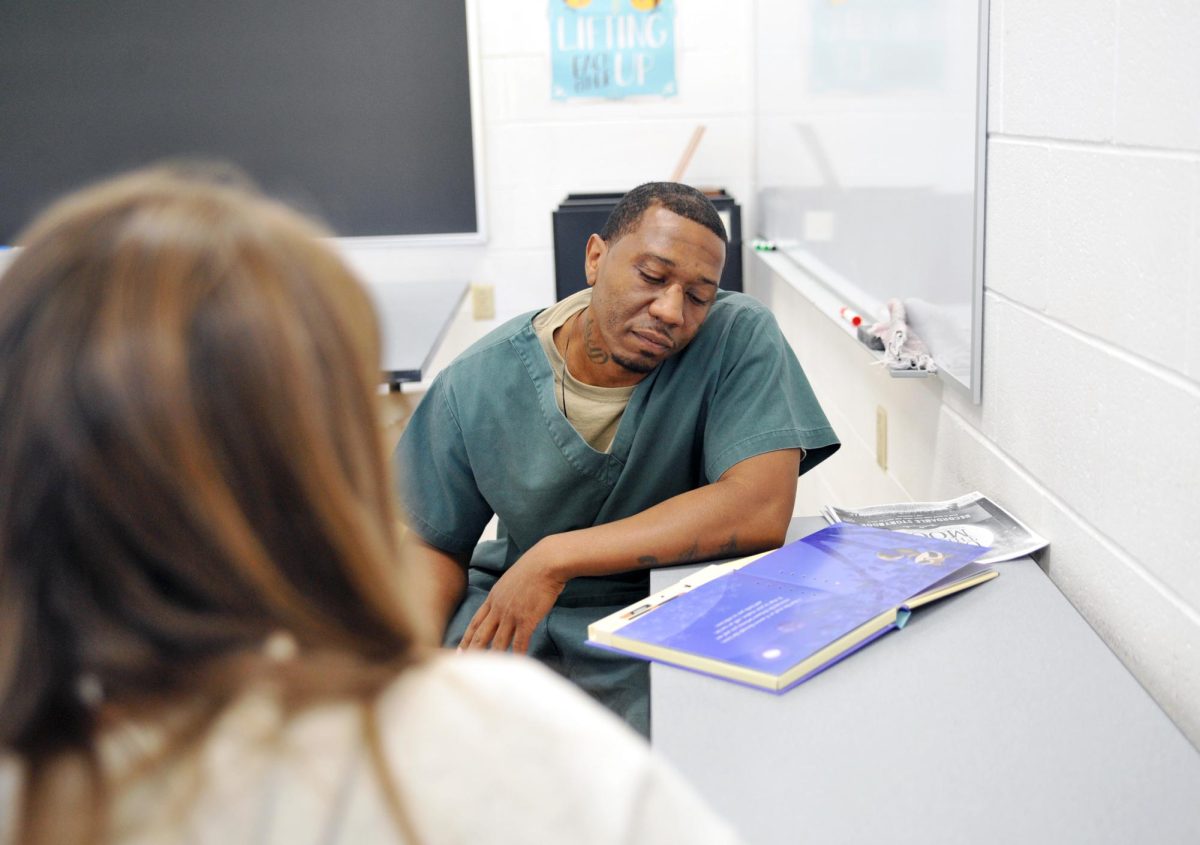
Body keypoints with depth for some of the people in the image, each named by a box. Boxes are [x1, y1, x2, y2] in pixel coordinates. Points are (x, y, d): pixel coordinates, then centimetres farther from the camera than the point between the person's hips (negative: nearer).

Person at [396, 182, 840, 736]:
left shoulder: (740, 338, -15)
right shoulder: (476, 385, -8)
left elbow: (761, 510, -27)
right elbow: (436, 545, 3)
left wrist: (557, 557, -28)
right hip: (506, 606, 2)